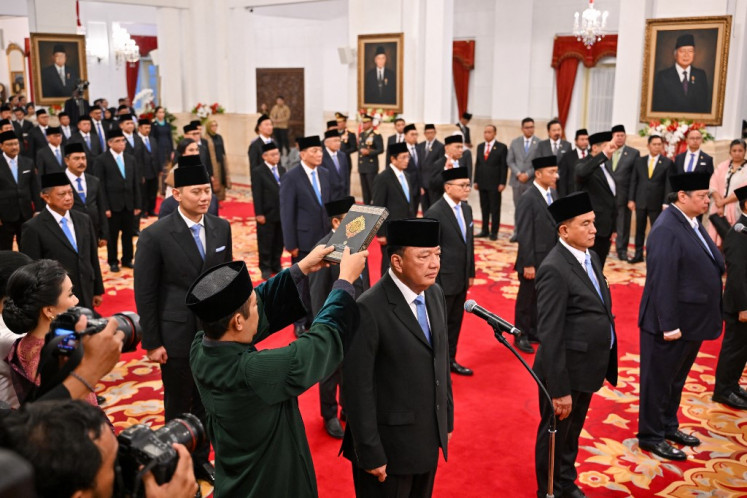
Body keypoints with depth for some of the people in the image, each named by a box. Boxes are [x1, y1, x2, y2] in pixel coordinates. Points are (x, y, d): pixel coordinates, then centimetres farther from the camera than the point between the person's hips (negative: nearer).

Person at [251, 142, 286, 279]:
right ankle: (265, 268, 16)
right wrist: (259, 214, -13)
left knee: (279, 242, 11)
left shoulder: (282, 170, 9)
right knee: (265, 242, 5)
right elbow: (256, 195, -9)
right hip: (267, 215, -5)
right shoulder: (258, 172, -6)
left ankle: (276, 265, 25)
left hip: (282, 213, 5)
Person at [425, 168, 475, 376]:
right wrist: (433, 283, -16)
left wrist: (471, 273, 14)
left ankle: (449, 359, 34)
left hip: (462, 279, 8)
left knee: (455, 322, 19)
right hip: (443, 280, -8)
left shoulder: (466, 209, 6)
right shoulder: (435, 212, -18)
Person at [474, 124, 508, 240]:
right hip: (482, 183, 5)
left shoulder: (501, 147, -3)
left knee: (495, 209, 0)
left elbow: (504, 166, -5)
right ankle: (485, 230, 16)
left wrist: (502, 183, -11)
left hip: (494, 183, -5)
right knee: (484, 208, 9)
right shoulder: (480, 147, 13)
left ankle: (494, 232, 6)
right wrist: (476, 181, 9)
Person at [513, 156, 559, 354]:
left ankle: (534, 331, 34)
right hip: (534, 261, -7)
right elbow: (524, 234, -18)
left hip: (550, 260, 7)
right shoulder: (528, 199, -18)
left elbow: (555, 225, 10)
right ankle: (521, 336, 24)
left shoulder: (553, 193, 4)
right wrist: (528, 264, -17)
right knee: (526, 299, 9)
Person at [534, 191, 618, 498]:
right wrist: (559, 389, -22)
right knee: (555, 434, 13)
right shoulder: (554, 269, -23)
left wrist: (603, 365, 10)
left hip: (587, 367, 8)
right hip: (566, 370, -8)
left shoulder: (590, 257, 5)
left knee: (572, 432, 25)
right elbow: (549, 335, -23)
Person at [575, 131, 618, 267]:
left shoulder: (605, 165, 15)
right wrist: (604, 154, -42)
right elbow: (582, 172, -37)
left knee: (599, 268, 13)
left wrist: (612, 227, 20)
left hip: (606, 226, 8)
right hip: (593, 227, -8)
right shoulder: (584, 164, -10)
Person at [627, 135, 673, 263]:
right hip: (640, 201, 3)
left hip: (656, 203, -3)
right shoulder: (639, 161, 6)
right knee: (639, 229, 10)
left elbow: (668, 184, -3)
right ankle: (638, 254, 20)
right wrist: (631, 199, 1)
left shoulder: (667, 162, -1)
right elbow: (633, 181, 6)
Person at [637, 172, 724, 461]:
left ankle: (668, 426, 40)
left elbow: (710, 266, 12)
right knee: (659, 379, 7)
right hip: (671, 323, -9)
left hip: (691, 320, 9)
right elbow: (662, 281, -25)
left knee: (677, 378, 23)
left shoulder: (692, 223, 5)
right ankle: (650, 436, 22)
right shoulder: (667, 230, -23)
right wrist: (669, 325, -23)